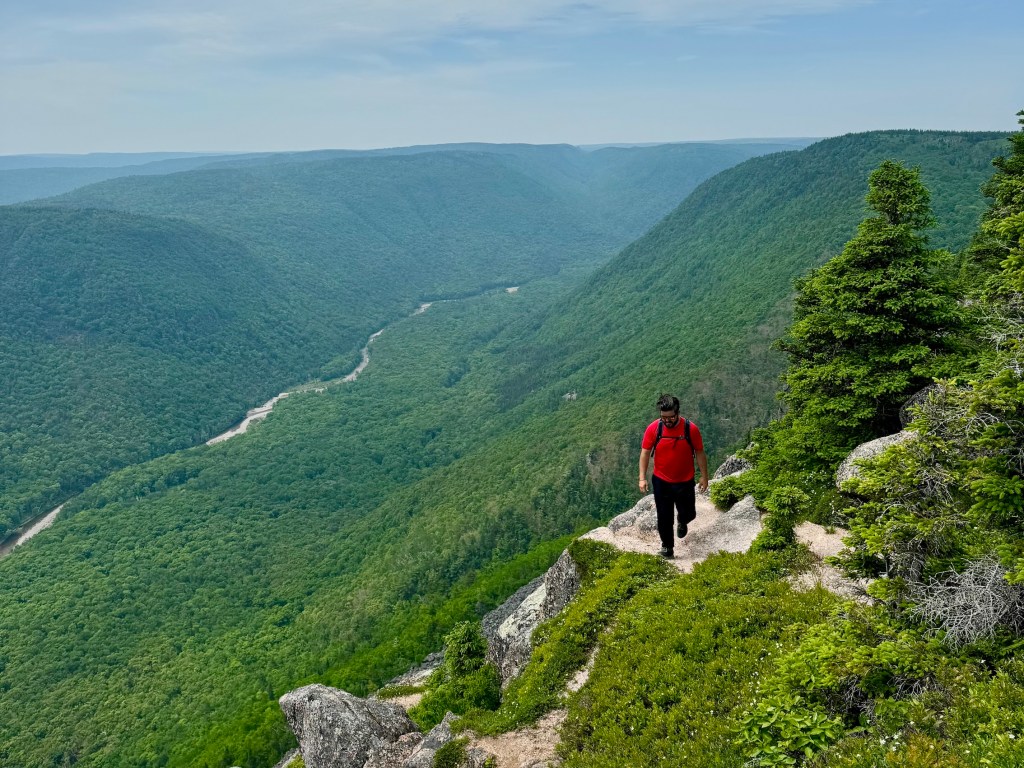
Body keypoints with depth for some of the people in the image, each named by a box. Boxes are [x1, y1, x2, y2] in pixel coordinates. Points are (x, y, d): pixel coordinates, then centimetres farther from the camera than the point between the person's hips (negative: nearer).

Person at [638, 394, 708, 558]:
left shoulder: (690, 428, -16)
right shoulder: (653, 428, -14)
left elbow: (700, 453, -4)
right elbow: (645, 453, -8)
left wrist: (704, 476, -2)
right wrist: (642, 478, -12)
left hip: (685, 481, 0)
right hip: (661, 481, 0)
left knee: (688, 514, 11)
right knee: (664, 517, 7)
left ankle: (682, 522, 47)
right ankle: (667, 546, 27)